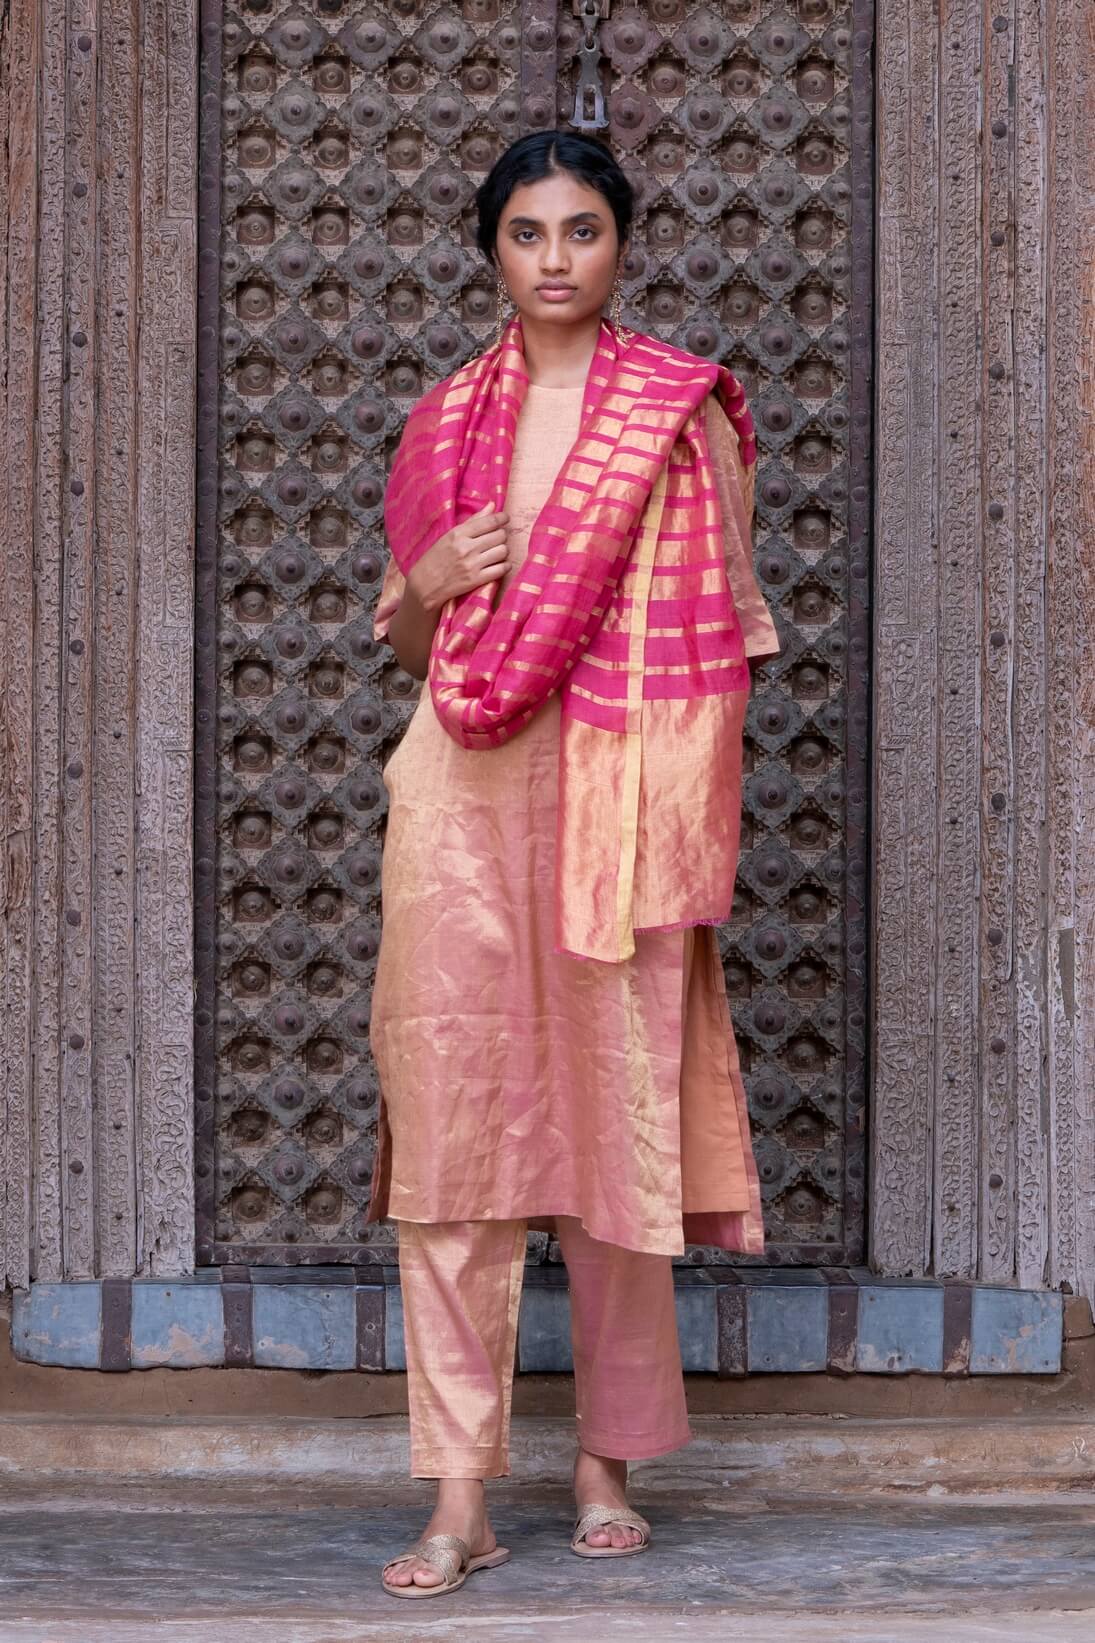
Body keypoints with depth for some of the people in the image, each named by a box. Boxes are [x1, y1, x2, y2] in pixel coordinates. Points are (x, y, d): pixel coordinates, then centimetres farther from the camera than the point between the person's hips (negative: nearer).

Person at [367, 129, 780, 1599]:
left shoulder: (683, 410, 3)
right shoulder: (446, 421, 12)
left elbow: (725, 629, 0)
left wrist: (691, 820, -8)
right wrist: (426, 580, -4)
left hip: (618, 798, -2)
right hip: (465, 796, 2)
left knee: (618, 1113, 2)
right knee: (454, 1113, -4)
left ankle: (607, 1461, 18)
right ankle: (462, 1497, -1)